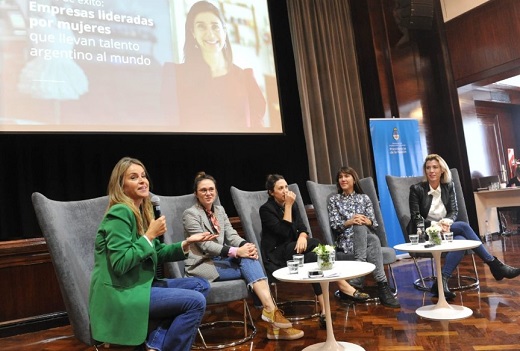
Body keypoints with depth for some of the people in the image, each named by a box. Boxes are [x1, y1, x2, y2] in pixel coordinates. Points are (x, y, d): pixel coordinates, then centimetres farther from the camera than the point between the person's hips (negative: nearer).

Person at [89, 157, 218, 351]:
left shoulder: (142, 211, 11)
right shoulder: (120, 213, -17)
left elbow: (156, 253, 14)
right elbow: (120, 264, -24)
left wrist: (186, 244, 0)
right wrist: (150, 235, -20)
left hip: (139, 285, 9)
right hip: (120, 295, -9)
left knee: (201, 285, 4)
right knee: (196, 301, -18)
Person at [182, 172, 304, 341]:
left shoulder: (220, 210, 14)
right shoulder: (190, 214, -8)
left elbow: (231, 235, 5)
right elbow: (205, 245, -18)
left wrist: (245, 245, -19)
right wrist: (236, 251, -28)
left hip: (220, 259, 6)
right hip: (202, 264, -5)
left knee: (249, 259, -25)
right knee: (249, 267, -24)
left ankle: (270, 309, -31)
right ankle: (271, 310, -26)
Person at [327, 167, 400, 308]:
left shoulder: (364, 198, 19)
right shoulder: (333, 200, 14)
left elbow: (374, 223, 9)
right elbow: (334, 225, 1)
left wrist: (367, 221, -16)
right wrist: (350, 222, -19)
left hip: (365, 237, 2)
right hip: (346, 241, -2)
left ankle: (357, 281, -43)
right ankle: (382, 286, -48)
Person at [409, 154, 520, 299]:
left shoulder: (449, 186, 8)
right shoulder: (417, 189, -6)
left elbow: (454, 211, 3)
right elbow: (416, 218, -9)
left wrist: (446, 223, -19)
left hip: (445, 230, 5)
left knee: (460, 240, -32)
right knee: (463, 226, -26)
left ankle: (441, 282, -33)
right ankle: (495, 265, -17)